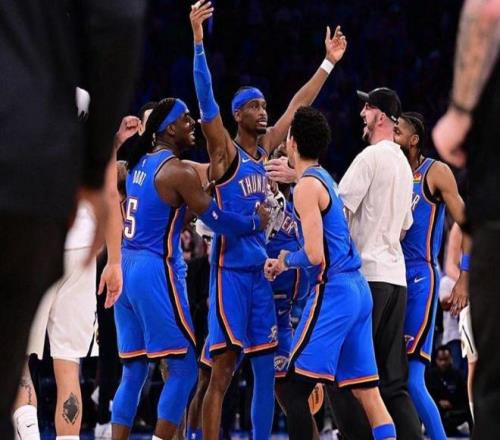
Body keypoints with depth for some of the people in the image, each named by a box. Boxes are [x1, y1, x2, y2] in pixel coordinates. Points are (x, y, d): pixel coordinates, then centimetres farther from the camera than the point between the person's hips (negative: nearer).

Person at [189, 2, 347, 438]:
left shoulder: (265, 149, 13)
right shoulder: (224, 152, -6)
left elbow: (298, 105, 21)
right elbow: (206, 100, -18)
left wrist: (329, 62, 23)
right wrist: (198, 42, -27)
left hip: (261, 271, 7)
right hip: (230, 271, -7)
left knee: (266, 369, 6)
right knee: (223, 371, -10)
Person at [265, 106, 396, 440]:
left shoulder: (306, 187, -11)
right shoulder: (325, 179, 18)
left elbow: (315, 255, -18)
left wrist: (286, 261, 0)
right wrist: (285, 262, 22)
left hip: (332, 293, -9)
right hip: (358, 289, 9)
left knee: (294, 389, -7)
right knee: (367, 390, 6)